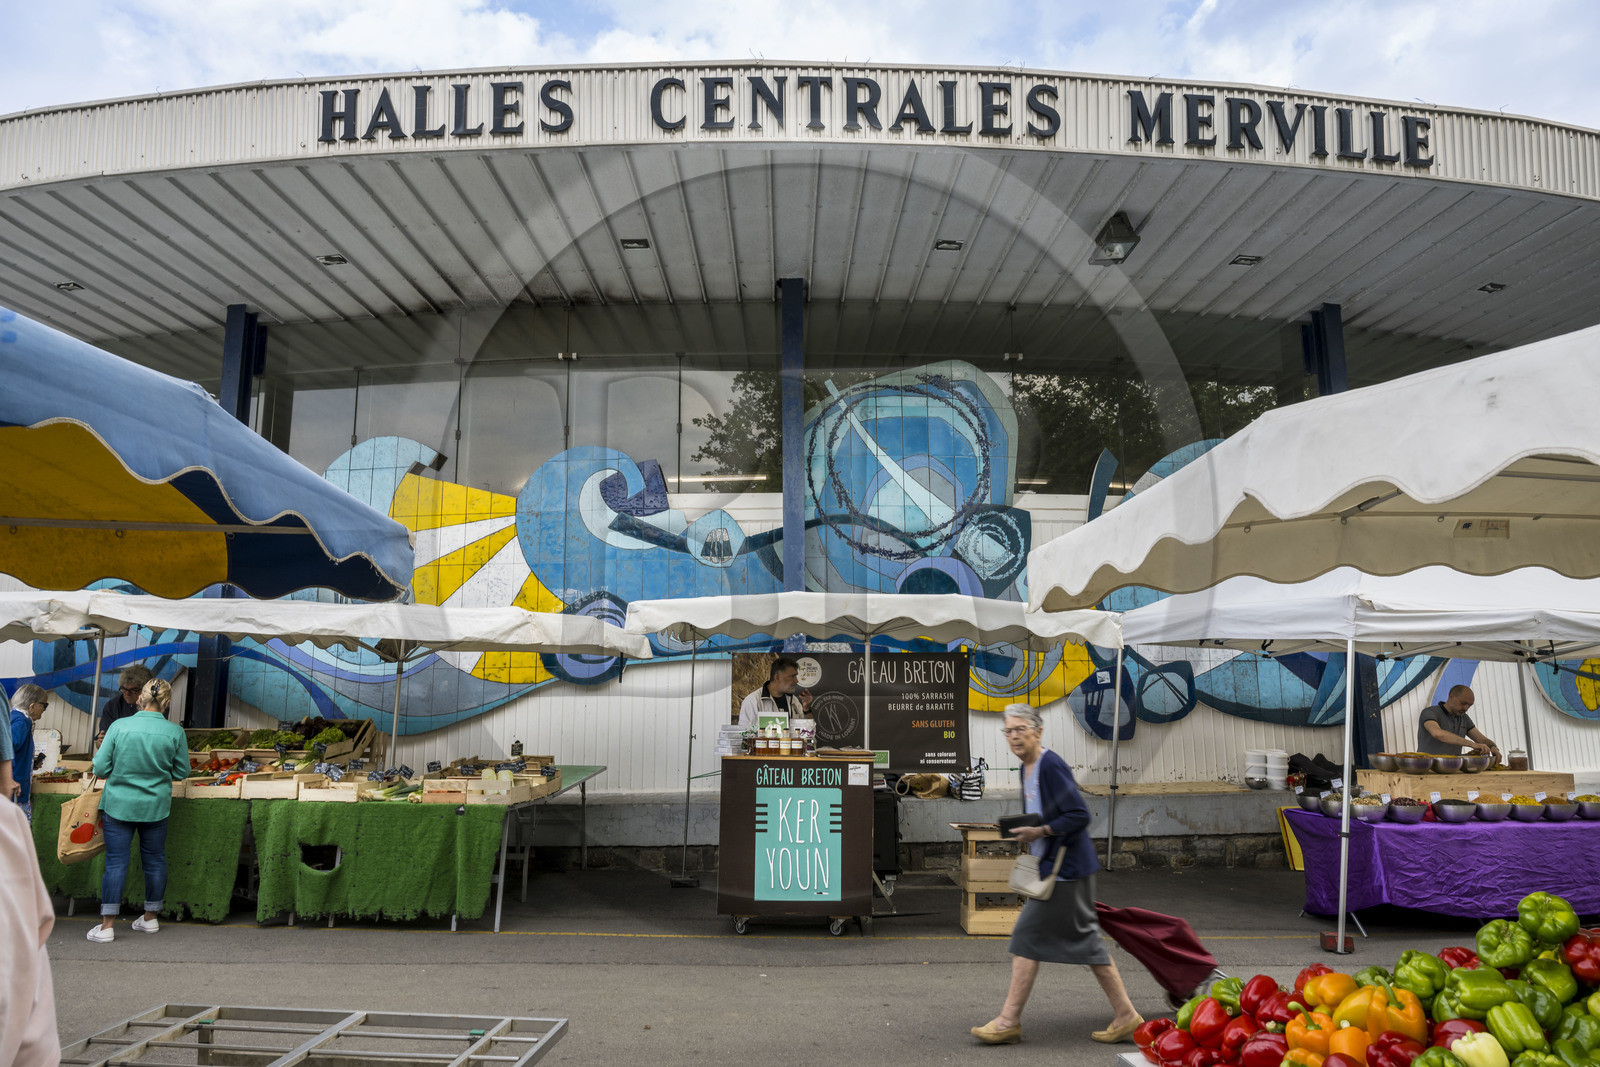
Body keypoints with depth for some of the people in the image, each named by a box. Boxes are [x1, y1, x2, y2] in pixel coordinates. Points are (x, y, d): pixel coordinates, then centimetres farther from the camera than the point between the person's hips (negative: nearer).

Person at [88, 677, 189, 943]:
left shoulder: (119, 726, -10)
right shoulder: (175, 732, -9)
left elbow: (100, 768, -5)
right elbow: (182, 771, 1)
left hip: (119, 804, -1)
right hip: (156, 806, 1)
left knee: (116, 863, 4)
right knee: (154, 861, 14)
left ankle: (106, 926, 7)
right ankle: (150, 918, 26)